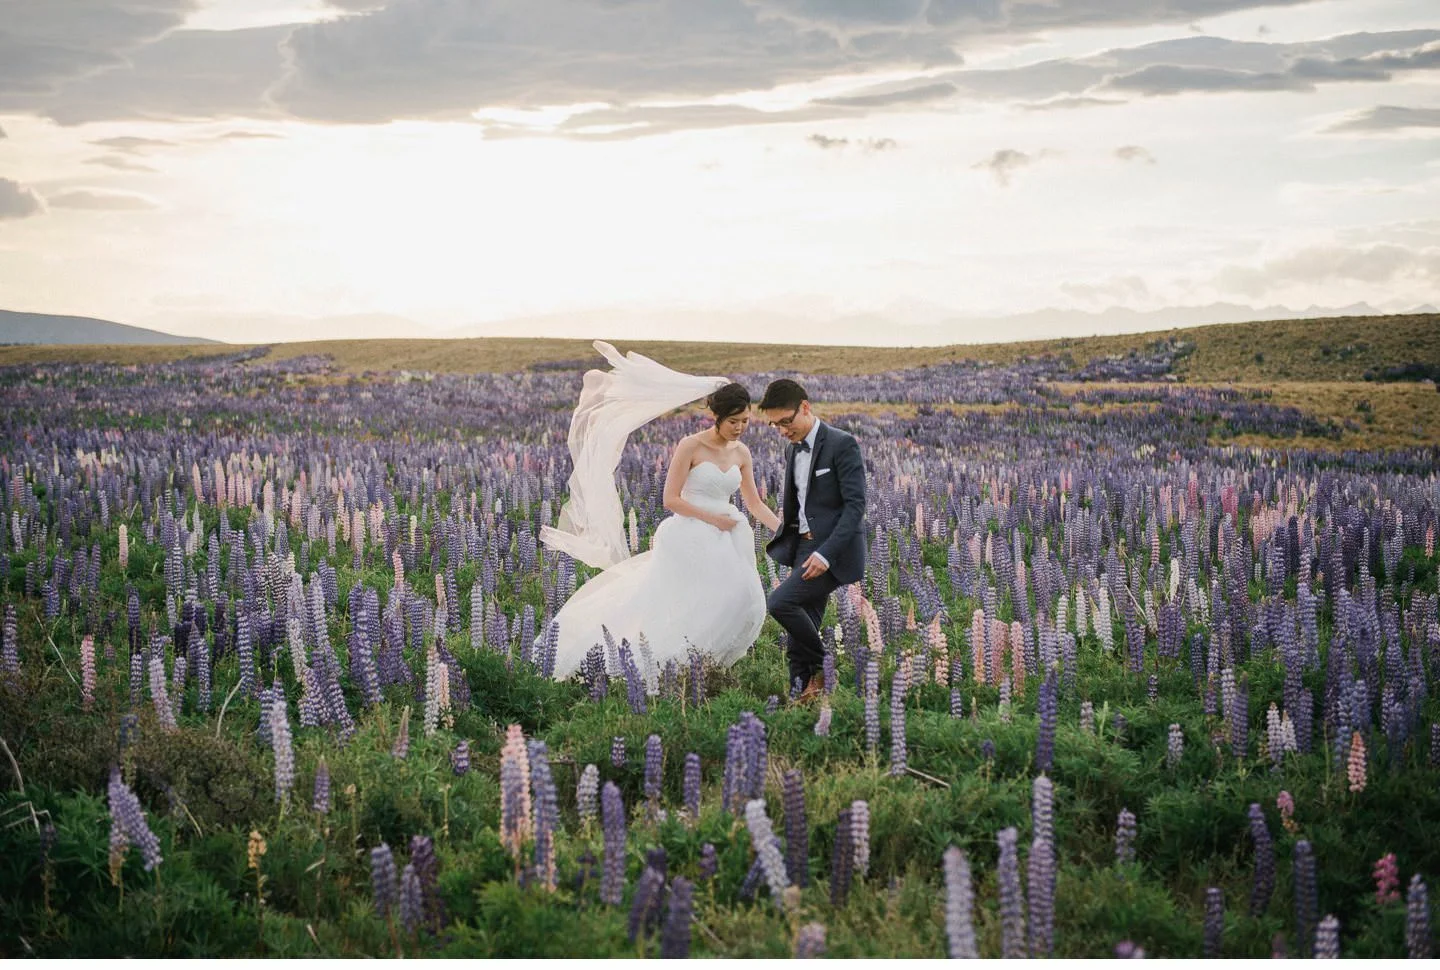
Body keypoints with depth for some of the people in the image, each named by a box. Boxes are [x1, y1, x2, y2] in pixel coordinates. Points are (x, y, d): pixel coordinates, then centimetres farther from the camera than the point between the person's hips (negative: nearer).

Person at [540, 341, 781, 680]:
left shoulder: (741, 452, 8)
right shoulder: (690, 446, -10)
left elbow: (754, 503, 14)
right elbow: (671, 499, -11)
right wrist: (711, 518, -14)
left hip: (725, 543, 6)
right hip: (689, 539, -6)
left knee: (743, 603, -6)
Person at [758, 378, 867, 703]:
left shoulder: (842, 445, -11)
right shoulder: (793, 450, 14)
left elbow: (855, 505, -16)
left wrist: (826, 554, -24)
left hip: (833, 551, -8)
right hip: (804, 548, 8)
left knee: (780, 602, -22)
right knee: (799, 641, 4)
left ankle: (820, 666, -2)